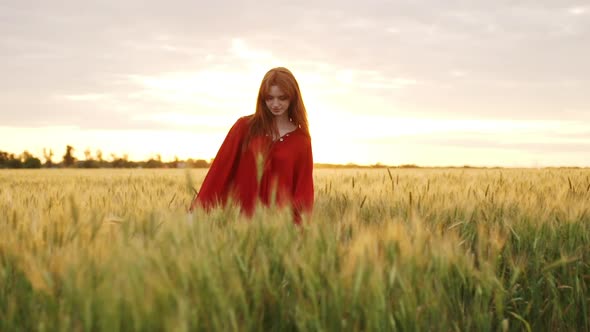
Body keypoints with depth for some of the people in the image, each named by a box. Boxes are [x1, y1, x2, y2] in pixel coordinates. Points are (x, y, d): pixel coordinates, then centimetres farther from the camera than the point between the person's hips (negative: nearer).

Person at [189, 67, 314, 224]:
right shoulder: (245, 126, 4)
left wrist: (300, 223, -9)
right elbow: (220, 168, 2)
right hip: (238, 215, 0)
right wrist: (198, 210, -3)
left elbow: (304, 188, 4)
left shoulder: (301, 139, 5)